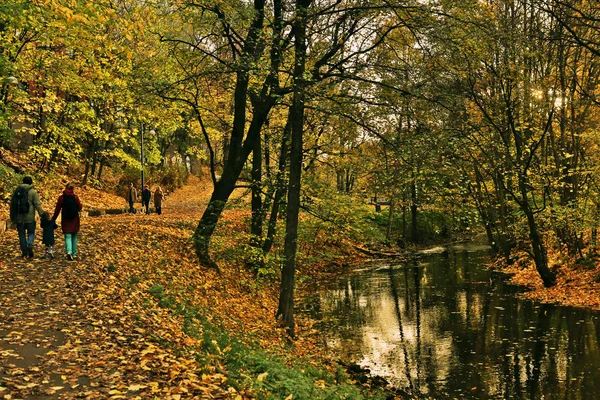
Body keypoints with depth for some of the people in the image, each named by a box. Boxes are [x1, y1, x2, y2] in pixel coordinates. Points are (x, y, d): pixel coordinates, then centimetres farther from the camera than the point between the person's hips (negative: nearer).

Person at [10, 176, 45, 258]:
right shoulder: (32, 192, -4)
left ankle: (24, 252, 11)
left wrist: (12, 217, 22)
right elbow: (38, 205, -11)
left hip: (19, 218, 3)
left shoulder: (16, 191, 9)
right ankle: (30, 245, -17)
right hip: (29, 218, -3)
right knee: (31, 233, 10)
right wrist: (42, 214, -8)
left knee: (22, 235, 10)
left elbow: (12, 204, 15)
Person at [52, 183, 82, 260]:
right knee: (74, 237, 13)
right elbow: (79, 208, 0)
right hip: (75, 220, 0)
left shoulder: (61, 198, -4)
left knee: (68, 236, -1)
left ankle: (69, 252, -22)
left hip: (65, 220, 0)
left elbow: (57, 210, 0)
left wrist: (53, 219, 11)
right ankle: (74, 254, 16)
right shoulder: (75, 197, -6)